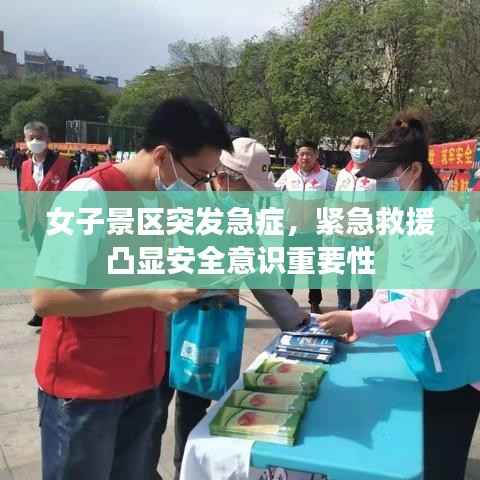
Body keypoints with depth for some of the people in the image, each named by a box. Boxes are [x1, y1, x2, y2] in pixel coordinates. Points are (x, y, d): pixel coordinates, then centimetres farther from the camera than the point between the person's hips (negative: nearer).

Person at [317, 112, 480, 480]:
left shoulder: (440, 223, -25)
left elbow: (425, 309, -30)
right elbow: (397, 282, 12)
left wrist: (357, 320, -29)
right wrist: (361, 324, 2)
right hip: (423, 364, 9)